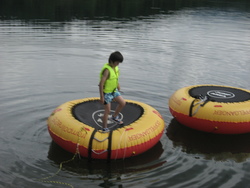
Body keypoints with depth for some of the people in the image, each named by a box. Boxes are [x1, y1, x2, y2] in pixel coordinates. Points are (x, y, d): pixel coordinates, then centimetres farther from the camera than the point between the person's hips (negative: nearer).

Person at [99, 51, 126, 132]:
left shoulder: (115, 67, -3)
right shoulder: (107, 70, -28)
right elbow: (101, 83, -28)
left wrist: (118, 85, 26)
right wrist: (101, 97, -26)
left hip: (114, 90, 8)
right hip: (106, 92, -8)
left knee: (123, 103, 10)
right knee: (107, 110, 0)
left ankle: (115, 117, 33)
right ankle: (104, 128, 16)